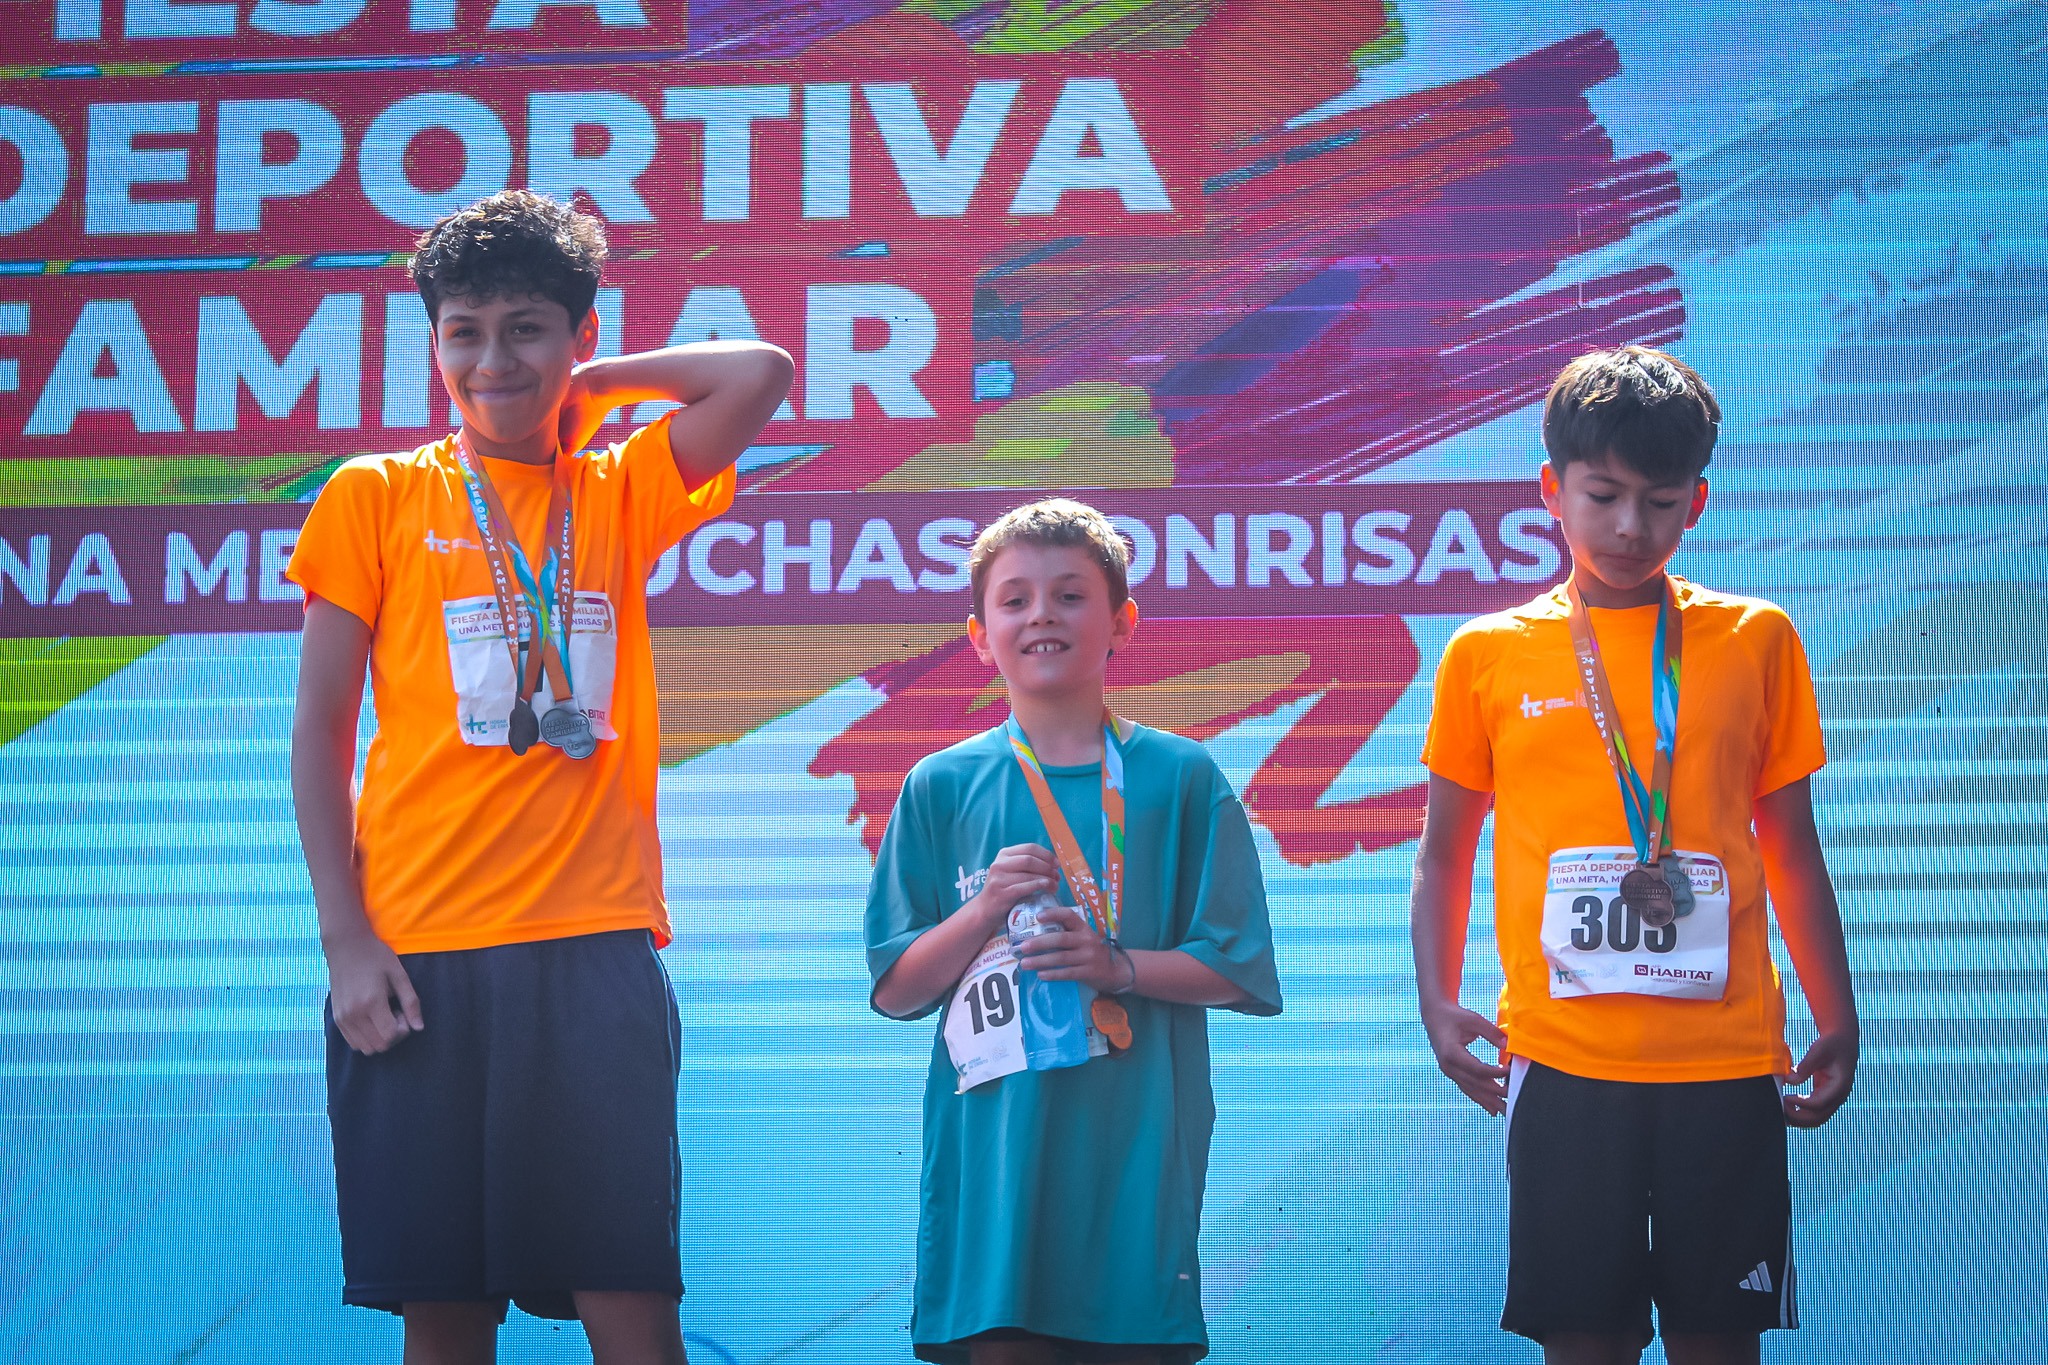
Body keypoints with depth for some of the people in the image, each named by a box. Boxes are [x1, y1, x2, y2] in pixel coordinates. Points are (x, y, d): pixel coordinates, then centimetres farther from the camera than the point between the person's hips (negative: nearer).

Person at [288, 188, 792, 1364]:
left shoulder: (621, 493, 13)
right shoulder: (376, 496, 9)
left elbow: (761, 373, 0)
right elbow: (322, 731, 6)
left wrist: (590, 382, 9)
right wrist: (347, 939, -3)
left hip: (596, 948, 1)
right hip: (416, 957, -1)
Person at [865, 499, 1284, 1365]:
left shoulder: (1182, 779, 5)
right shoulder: (942, 787, 7)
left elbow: (1240, 971, 4)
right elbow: (896, 992, 6)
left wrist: (1118, 964, -12)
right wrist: (981, 915, -10)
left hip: (1135, 1141, 0)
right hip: (994, 1148, 0)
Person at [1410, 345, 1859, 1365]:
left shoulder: (1755, 641, 8)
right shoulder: (1489, 654, 7)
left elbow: (1793, 850, 12)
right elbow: (1445, 852, 13)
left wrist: (1836, 1022, 8)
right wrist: (1439, 1006, 1)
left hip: (1726, 1059, 0)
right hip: (1563, 1059, 0)